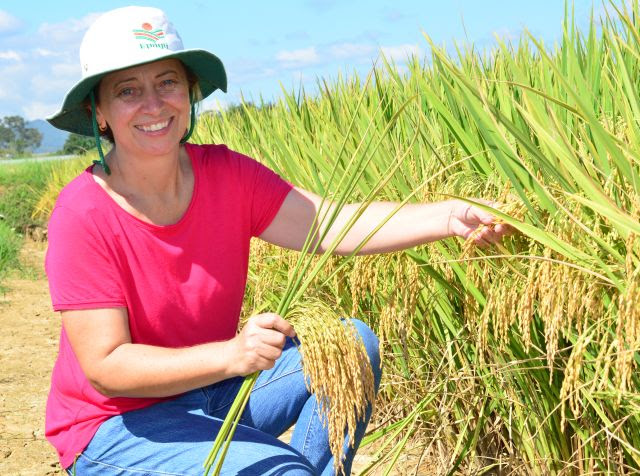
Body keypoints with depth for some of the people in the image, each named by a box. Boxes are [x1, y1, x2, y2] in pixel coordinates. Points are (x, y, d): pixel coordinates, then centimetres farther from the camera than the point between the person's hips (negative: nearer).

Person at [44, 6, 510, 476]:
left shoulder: (226, 174, -7)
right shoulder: (83, 216, -21)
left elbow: (332, 225, -16)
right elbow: (105, 367, -24)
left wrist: (447, 217, -30)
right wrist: (231, 355, -38)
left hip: (215, 393, 6)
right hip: (119, 426, -5)